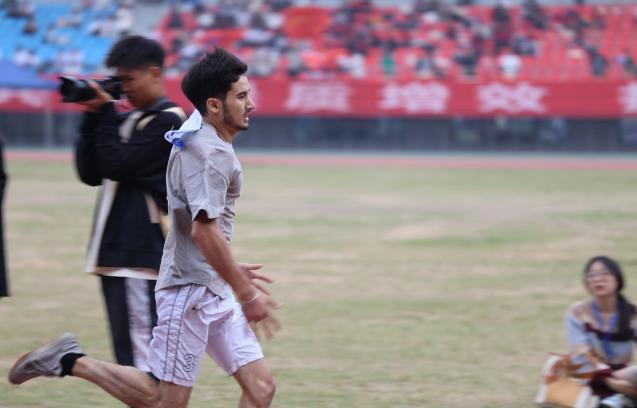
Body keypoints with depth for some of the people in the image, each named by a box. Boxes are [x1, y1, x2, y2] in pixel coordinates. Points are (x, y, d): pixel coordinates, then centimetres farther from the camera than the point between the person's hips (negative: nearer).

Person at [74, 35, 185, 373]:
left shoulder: (167, 121, -8)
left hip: (140, 254, -9)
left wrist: (106, 115, -6)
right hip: (115, 253, 9)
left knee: (139, 351, -13)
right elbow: (91, 173, 13)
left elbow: (118, 165, -15)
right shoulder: (129, 120, 18)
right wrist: (93, 118, 5)